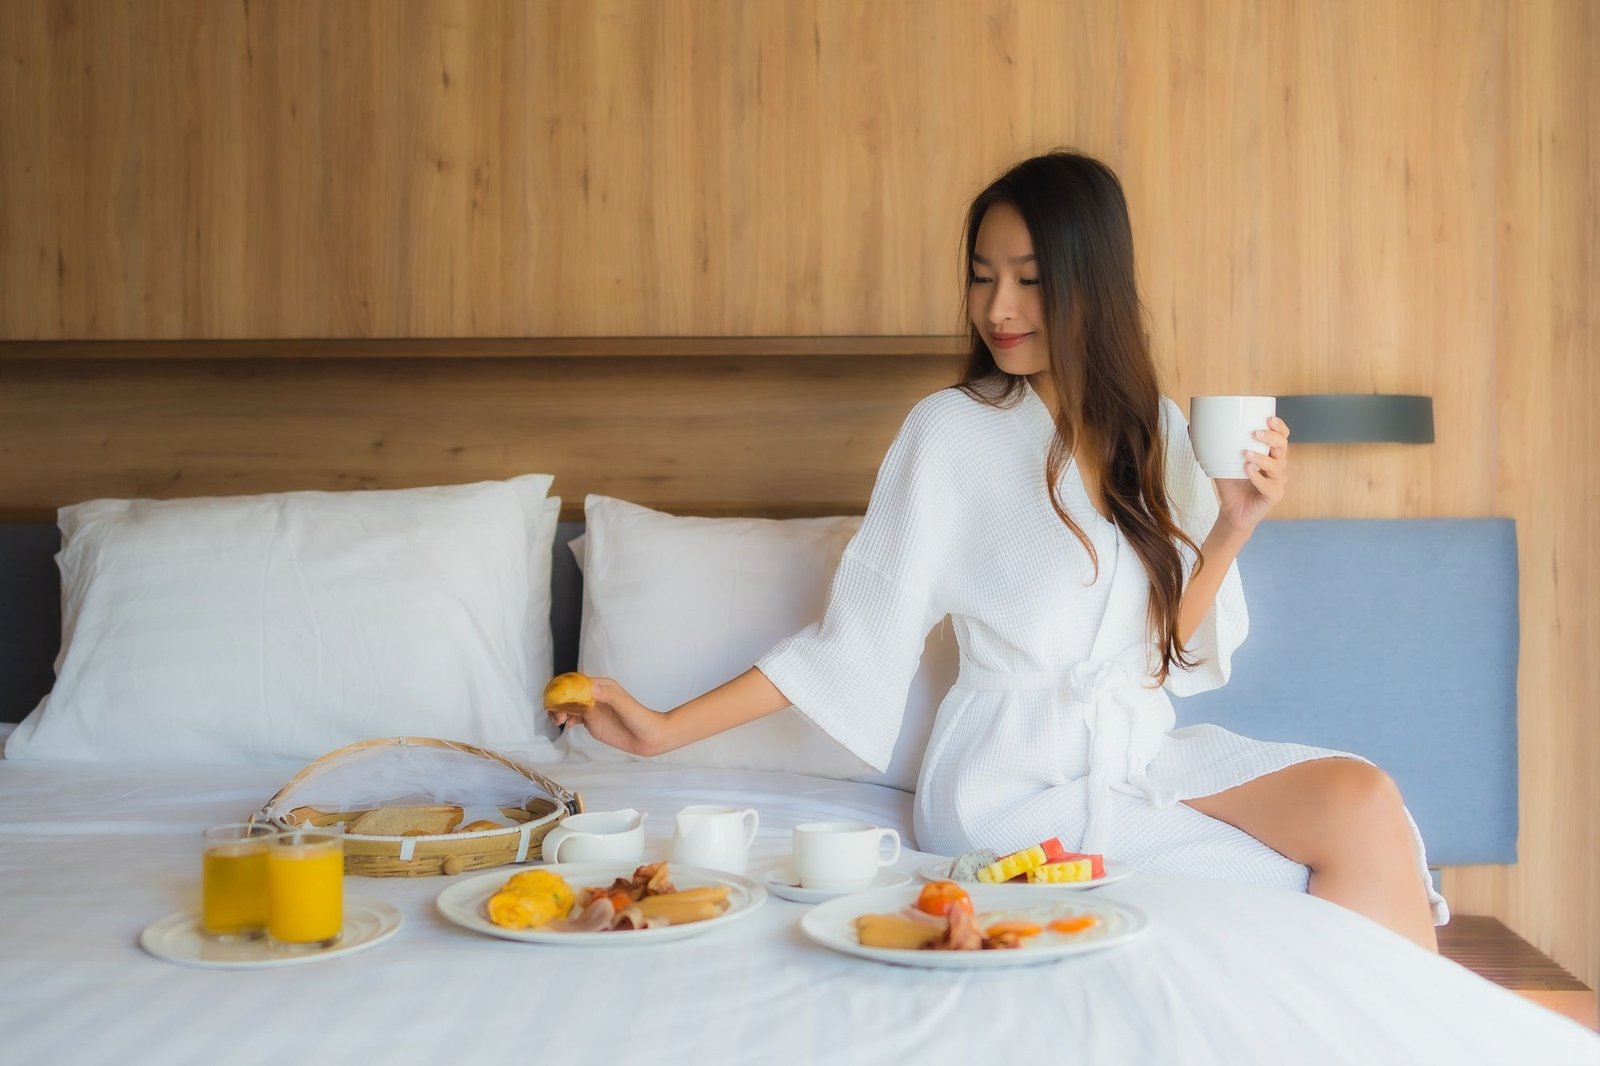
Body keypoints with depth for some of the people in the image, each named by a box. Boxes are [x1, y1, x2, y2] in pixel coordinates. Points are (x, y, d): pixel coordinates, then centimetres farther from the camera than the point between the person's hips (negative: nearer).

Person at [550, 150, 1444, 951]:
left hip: (1142, 750, 5)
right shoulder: (953, 431, -6)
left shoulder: (1157, 433, 7)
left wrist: (1231, 531, -9)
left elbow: (1172, 648, 7)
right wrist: (666, 729, -11)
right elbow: (861, 637, -5)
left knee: (1362, 797, -21)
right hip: (1016, 779, -5)